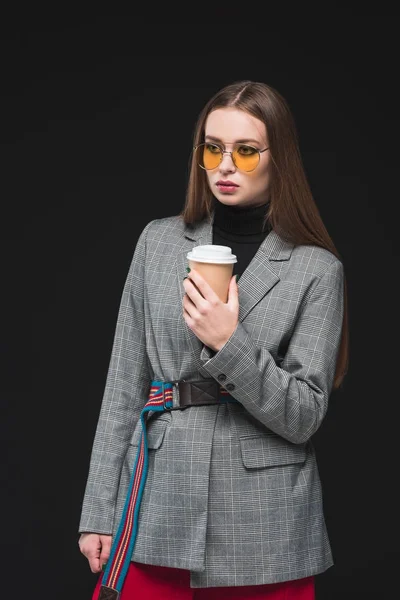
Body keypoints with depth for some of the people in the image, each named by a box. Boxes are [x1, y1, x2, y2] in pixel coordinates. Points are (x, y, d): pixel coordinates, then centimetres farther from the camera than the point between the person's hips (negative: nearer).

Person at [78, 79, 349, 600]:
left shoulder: (317, 269, -4)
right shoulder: (158, 241, 4)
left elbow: (304, 416, -7)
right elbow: (124, 387, 6)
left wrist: (229, 343, -21)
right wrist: (99, 513, 4)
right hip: (158, 510, 2)